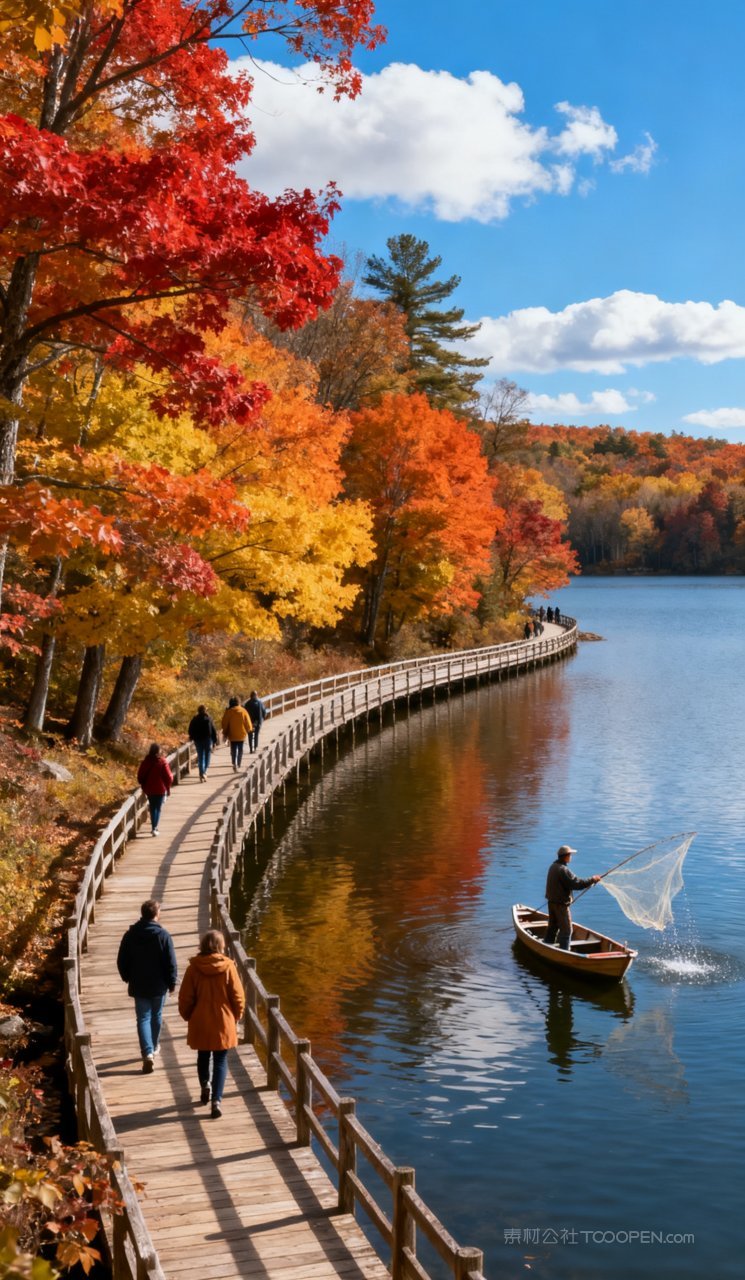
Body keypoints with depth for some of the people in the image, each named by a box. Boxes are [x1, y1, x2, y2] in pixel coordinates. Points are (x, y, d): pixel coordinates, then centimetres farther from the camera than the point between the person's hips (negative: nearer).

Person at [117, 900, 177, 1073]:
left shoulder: (130, 935, -4)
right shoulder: (163, 935, -13)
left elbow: (122, 961, 2)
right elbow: (171, 962, -12)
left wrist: (128, 978, 18)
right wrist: (172, 982, 1)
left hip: (138, 986, 1)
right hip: (159, 985, -1)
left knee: (143, 1018, 2)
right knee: (156, 1016, 18)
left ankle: (148, 1052, -13)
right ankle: (154, 1047, 35)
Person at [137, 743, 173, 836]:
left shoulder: (146, 761, -3)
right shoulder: (163, 762, -12)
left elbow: (140, 775, 2)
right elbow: (168, 776, -10)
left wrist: (144, 786, 16)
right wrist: (168, 788, 3)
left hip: (149, 789, 3)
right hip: (160, 789, -3)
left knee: (152, 808, 16)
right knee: (158, 808, 5)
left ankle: (154, 827, 18)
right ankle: (154, 828, -6)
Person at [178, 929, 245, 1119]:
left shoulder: (194, 968, -9)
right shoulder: (228, 967, -11)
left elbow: (185, 998, -4)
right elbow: (237, 997, -6)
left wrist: (188, 1017, 13)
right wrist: (235, 1017, 10)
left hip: (200, 1023, 1)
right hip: (223, 1023, -1)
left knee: (203, 1057, 24)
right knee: (220, 1061, 5)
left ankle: (205, 1087, 32)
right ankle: (216, 1100, -4)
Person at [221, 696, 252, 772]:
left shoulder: (229, 712, -8)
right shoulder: (243, 711, -4)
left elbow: (225, 723, -4)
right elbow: (248, 722, 1)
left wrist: (225, 733, 8)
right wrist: (249, 729, 20)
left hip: (232, 735, -1)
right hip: (241, 734, 1)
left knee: (233, 750, 1)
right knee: (240, 750, 16)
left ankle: (234, 764, -17)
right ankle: (239, 764, 25)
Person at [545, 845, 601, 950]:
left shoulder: (553, 866, 7)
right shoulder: (563, 870, -24)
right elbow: (576, 884, -28)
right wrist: (592, 879, -19)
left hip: (552, 901, 9)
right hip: (561, 904, -9)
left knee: (553, 926, 21)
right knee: (566, 930, 0)